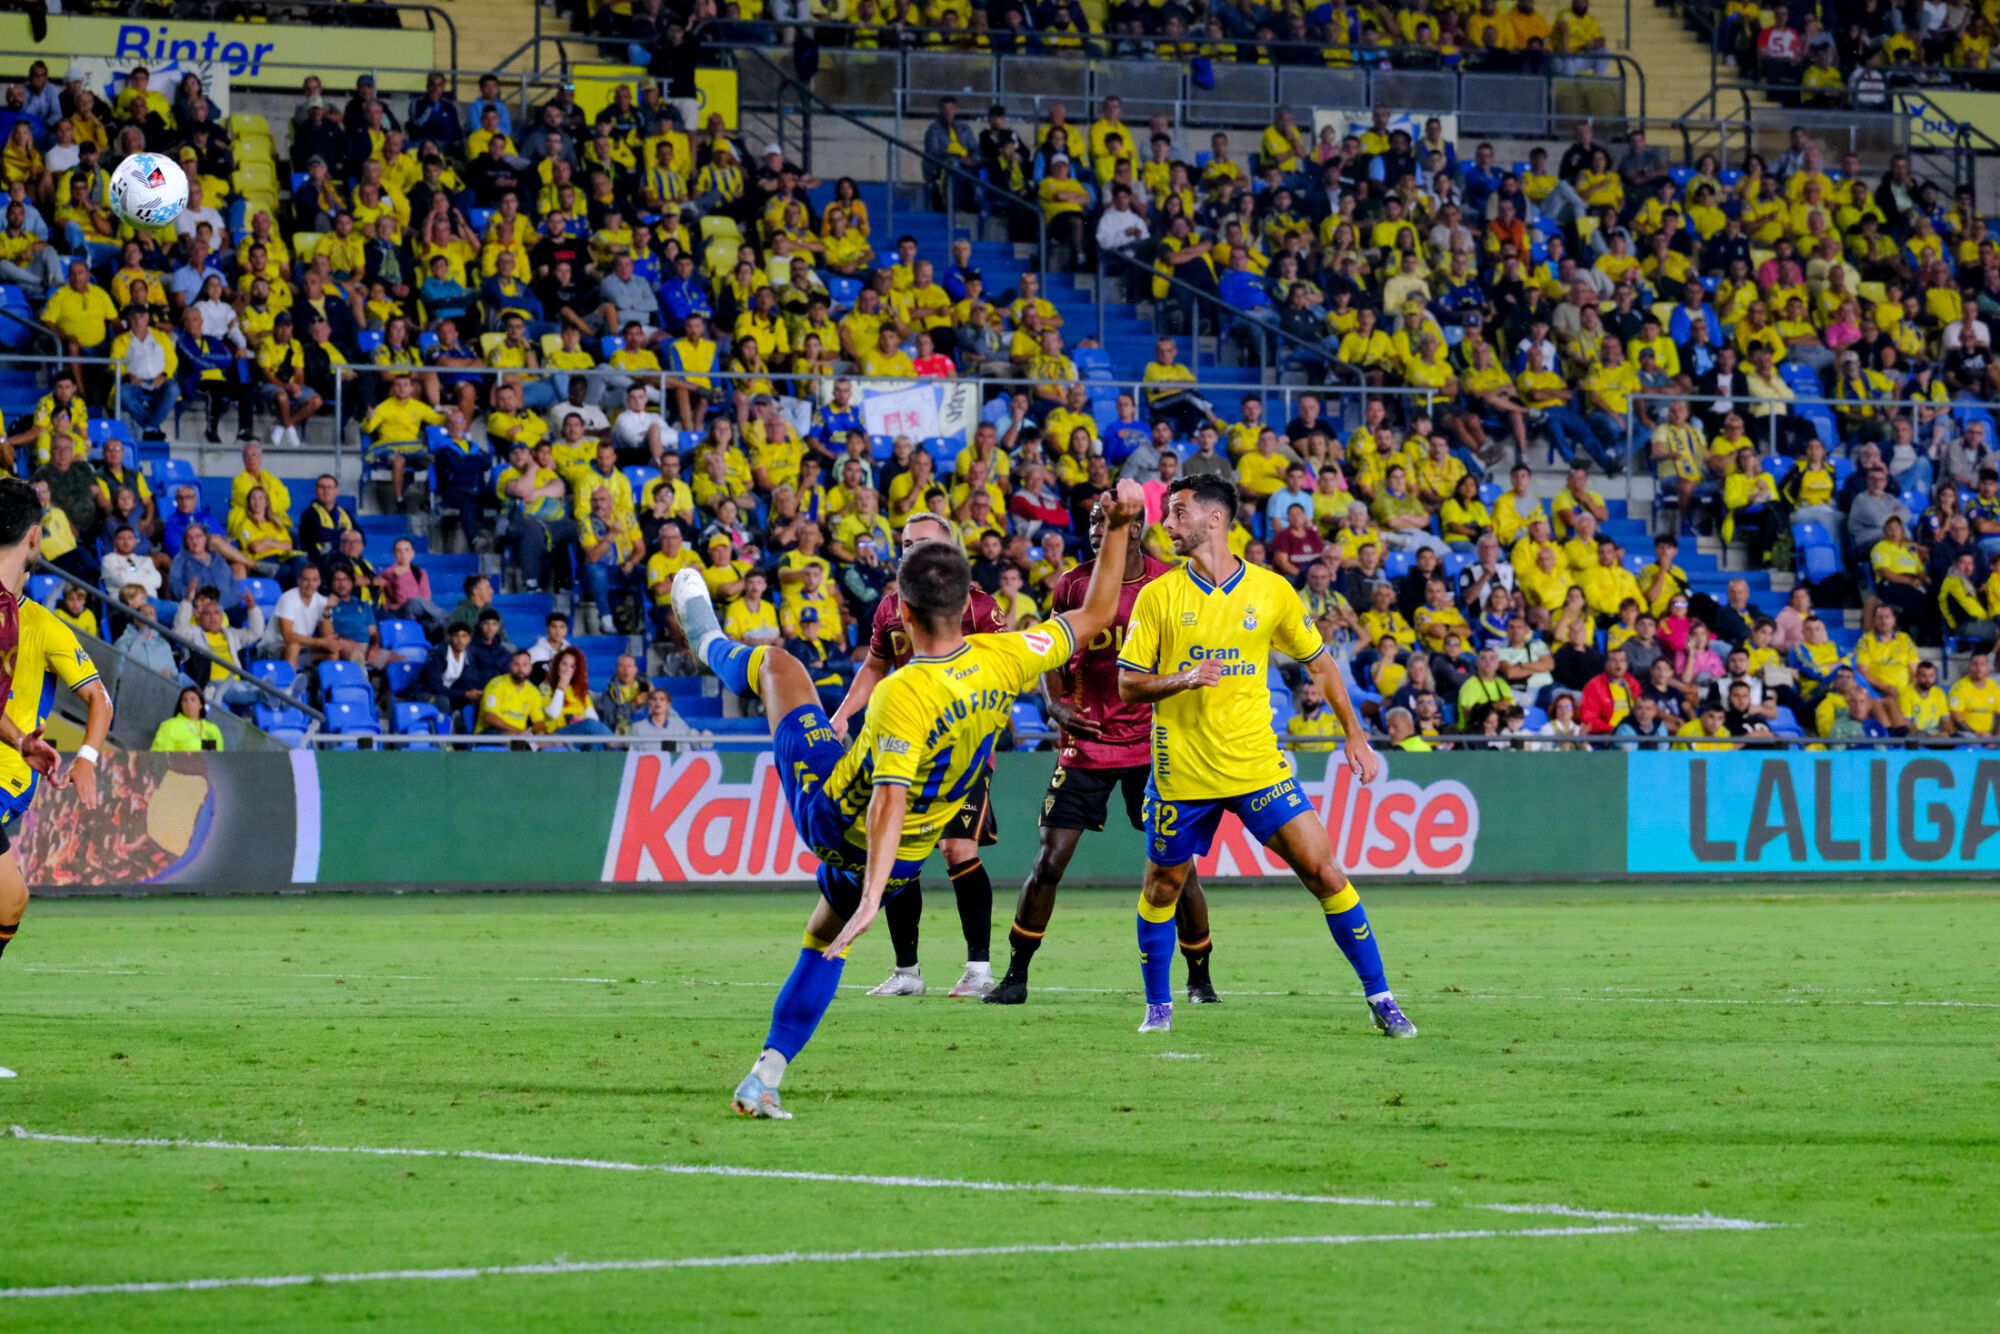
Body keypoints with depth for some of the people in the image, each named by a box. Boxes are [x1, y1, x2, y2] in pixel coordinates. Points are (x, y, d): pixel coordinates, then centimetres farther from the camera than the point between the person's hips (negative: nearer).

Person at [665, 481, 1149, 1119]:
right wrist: (1118, 529, -4)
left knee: (778, 663, 18)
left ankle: (711, 646, 52)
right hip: (905, 860, 5)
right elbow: (1096, 615, -6)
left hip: (831, 814, -5)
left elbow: (889, 801, -42)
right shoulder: (1002, 660, -18)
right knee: (823, 943, 30)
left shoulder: (903, 695, -34)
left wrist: (871, 896, -47)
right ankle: (764, 1080, 21)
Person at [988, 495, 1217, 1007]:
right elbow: (1051, 658, 8)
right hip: (1086, 743, 1)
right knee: (1048, 863, -5)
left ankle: (1200, 979, 15)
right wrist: (1055, 704, -11)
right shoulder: (1072, 585, -1)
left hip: (1153, 743, -1)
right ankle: (1015, 976, 7)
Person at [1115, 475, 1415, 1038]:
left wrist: (1354, 734, 8)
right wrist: (1182, 681, -19)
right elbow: (1128, 685, 0)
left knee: (1323, 871, -7)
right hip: (1182, 773, 0)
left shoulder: (1272, 591, 2)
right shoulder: (1158, 596, 0)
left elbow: (1320, 663, 13)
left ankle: (1380, 998, 1)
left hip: (1258, 765, 0)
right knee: (1162, 886, 7)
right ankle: (1157, 1007, 26)